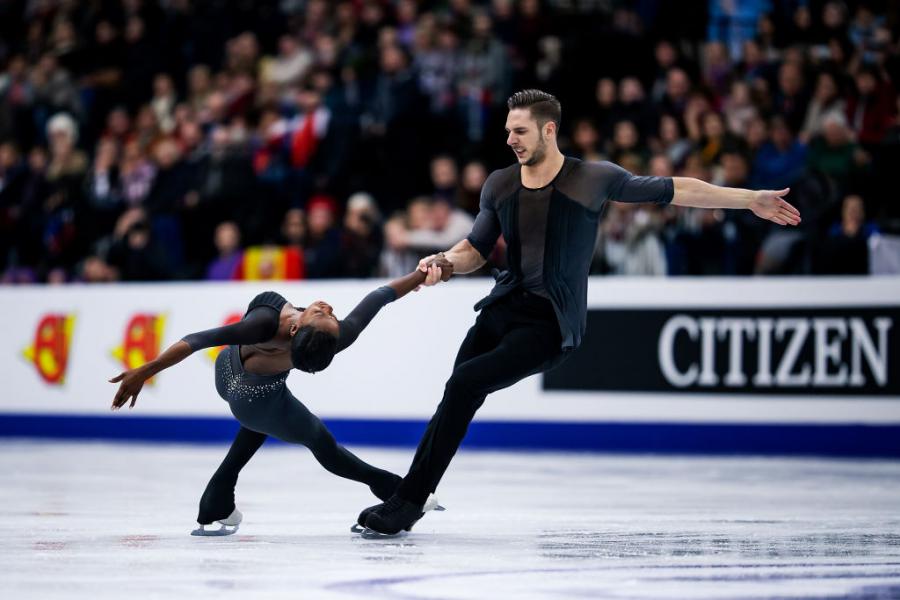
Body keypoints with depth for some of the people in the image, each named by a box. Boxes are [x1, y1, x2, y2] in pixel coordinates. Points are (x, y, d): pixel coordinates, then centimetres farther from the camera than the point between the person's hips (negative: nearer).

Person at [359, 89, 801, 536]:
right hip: (503, 307, 5)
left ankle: (408, 502, -16)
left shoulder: (594, 179, -5)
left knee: (464, 382, -21)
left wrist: (750, 200, 2)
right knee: (460, 398, -5)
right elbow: (475, 250, 17)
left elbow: (673, 190, 2)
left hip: (551, 325, -5)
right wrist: (443, 262, -7)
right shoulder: (499, 186, 8)